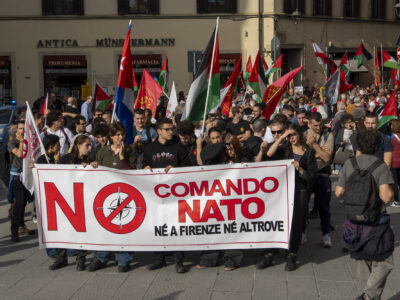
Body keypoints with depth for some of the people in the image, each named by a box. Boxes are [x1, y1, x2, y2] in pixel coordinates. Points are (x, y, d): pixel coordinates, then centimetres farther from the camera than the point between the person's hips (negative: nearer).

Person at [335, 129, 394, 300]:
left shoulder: (349, 164, -2)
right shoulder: (381, 167, -13)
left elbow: (338, 192, -2)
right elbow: (386, 197, -23)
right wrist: (391, 192, -1)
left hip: (354, 221, 4)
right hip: (376, 224, -4)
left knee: (361, 261, 19)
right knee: (383, 263, 8)